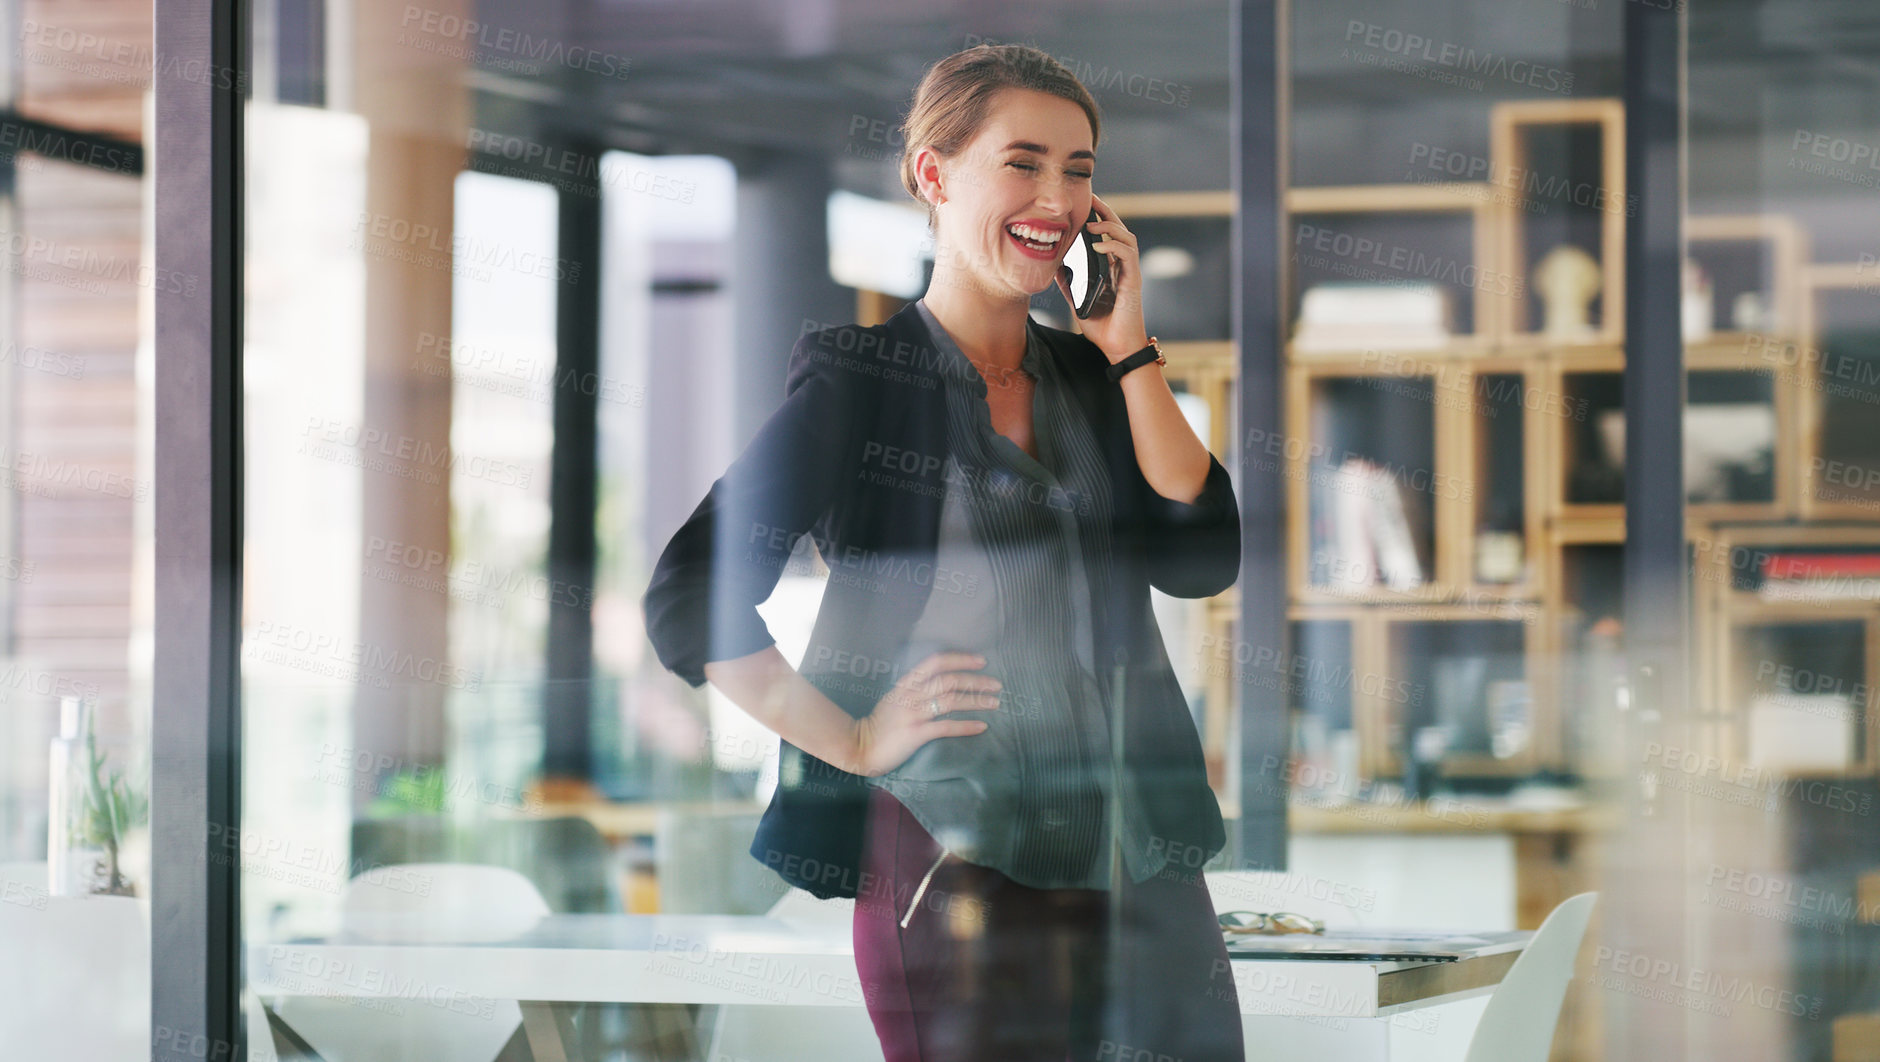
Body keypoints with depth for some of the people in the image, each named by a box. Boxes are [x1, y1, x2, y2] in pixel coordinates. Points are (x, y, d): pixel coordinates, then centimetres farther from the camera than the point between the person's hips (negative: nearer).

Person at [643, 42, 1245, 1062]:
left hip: (1142, 870, 5)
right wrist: (853, 742, -8)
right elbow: (692, 600, -8)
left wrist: (1129, 349, 2)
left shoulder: (1091, 378, 15)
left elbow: (1200, 558, 2)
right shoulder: (862, 379, -2)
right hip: (956, 875, -5)